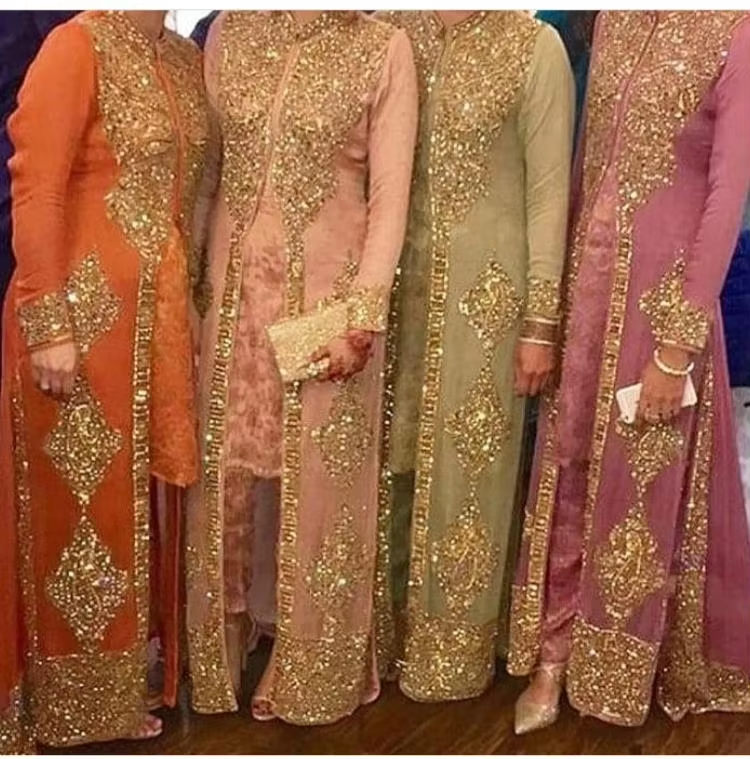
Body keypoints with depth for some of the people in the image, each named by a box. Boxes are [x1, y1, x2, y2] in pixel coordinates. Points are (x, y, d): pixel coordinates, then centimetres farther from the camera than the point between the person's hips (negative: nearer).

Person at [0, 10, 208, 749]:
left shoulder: (186, 59, 13)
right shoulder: (76, 45, -8)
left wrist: (184, 298, 9)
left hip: (161, 313, 7)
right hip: (84, 312, -7)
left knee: (143, 495, 14)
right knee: (82, 502, 4)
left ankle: (129, 678, 32)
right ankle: (72, 701, 24)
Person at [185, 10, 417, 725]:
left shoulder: (381, 48, -3)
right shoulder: (228, 33, 8)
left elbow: (390, 196, -6)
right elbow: (204, 171, 10)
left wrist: (363, 316, -12)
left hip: (326, 288, -3)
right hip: (232, 285, 4)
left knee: (317, 476, 7)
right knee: (224, 470, 11)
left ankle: (309, 665, 27)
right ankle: (223, 643, 33)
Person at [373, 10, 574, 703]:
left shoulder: (534, 45, -5)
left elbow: (549, 193, -6)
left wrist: (540, 322, -8)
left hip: (488, 287, -4)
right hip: (396, 278, 4)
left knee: (467, 462, 6)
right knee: (387, 456, 12)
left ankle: (453, 650, 26)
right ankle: (386, 627, 33)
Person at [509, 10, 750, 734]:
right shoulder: (615, 18, 8)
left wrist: (678, 349, -16)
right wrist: (569, 265, 10)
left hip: (665, 281, -6)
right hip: (589, 269, 6)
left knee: (646, 479, 8)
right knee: (568, 464, 10)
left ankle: (622, 665, 31)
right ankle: (555, 654, 26)